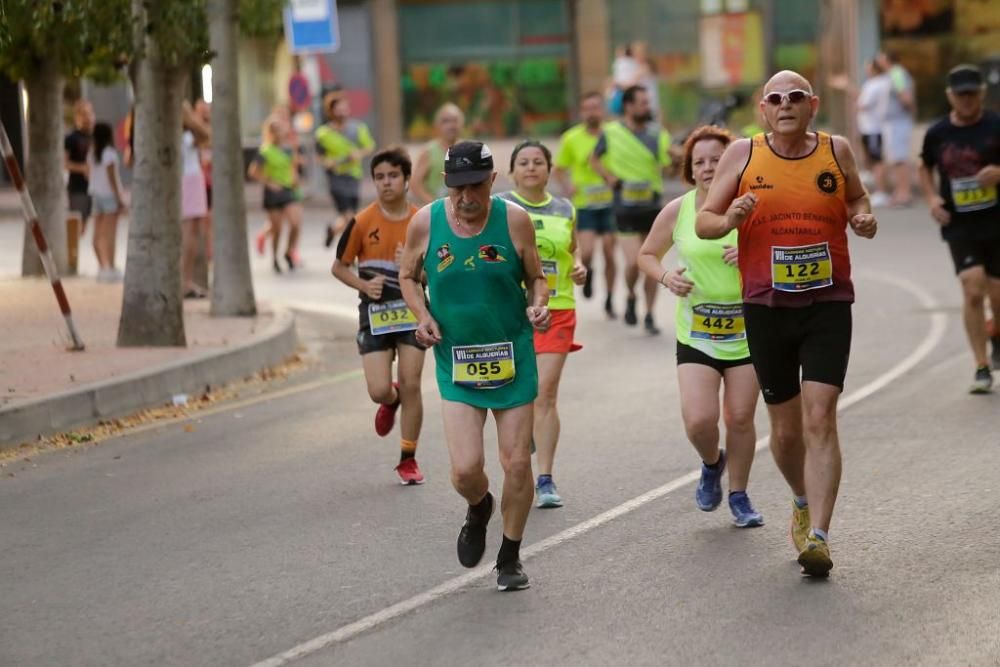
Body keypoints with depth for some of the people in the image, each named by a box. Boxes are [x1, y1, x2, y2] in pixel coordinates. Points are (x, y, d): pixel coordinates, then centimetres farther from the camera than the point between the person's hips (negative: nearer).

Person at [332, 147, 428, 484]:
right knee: (379, 390, -8)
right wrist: (363, 284, -15)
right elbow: (339, 267, 2)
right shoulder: (362, 222, -7)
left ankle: (408, 459, 13)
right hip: (374, 314, -1)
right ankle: (391, 401, 32)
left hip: (411, 310, 1)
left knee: (411, 386, -2)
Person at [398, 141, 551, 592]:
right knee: (465, 470, -11)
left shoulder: (514, 220, -7)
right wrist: (422, 315, -8)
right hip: (456, 363, 0)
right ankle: (479, 509, 28)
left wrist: (539, 304, -16)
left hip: (513, 358, 0)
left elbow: (536, 277, 5)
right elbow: (408, 276, 10)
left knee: (517, 464, 2)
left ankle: (510, 558, 24)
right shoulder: (425, 223, -6)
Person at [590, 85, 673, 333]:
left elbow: (667, 168, 3)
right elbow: (595, 159, 13)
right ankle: (631, 298, 18)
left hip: (652, 206, 2)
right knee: (634, 261, -13)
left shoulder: (658, 133, 3)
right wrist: (608, 177, -3)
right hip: (625, 208, -2)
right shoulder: (611, 133, -1)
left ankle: (649, 315, 15)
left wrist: (674, 159, -18)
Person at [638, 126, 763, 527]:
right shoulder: (677, 211, -3)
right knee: (699, 420, -12)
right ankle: (711, 463, 23)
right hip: (695, 335, 0)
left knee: (740, 418, 3)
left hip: (747, 331, 0)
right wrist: (666, 277, -10)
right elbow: (647, 255, 10)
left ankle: (738, 495, 24)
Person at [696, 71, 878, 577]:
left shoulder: (836, 150, 4)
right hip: (766, 306, 1)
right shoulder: (742, 154, 1)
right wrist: (729, 220, -18)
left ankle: (817, 535, -16)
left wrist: (864, 218, -1)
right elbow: (703, 221, 5)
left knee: (819, 418, -14)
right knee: (785, 428, 9)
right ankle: (804, 503, 38)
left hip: (828, 303, -1)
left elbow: (856, 197, 22)